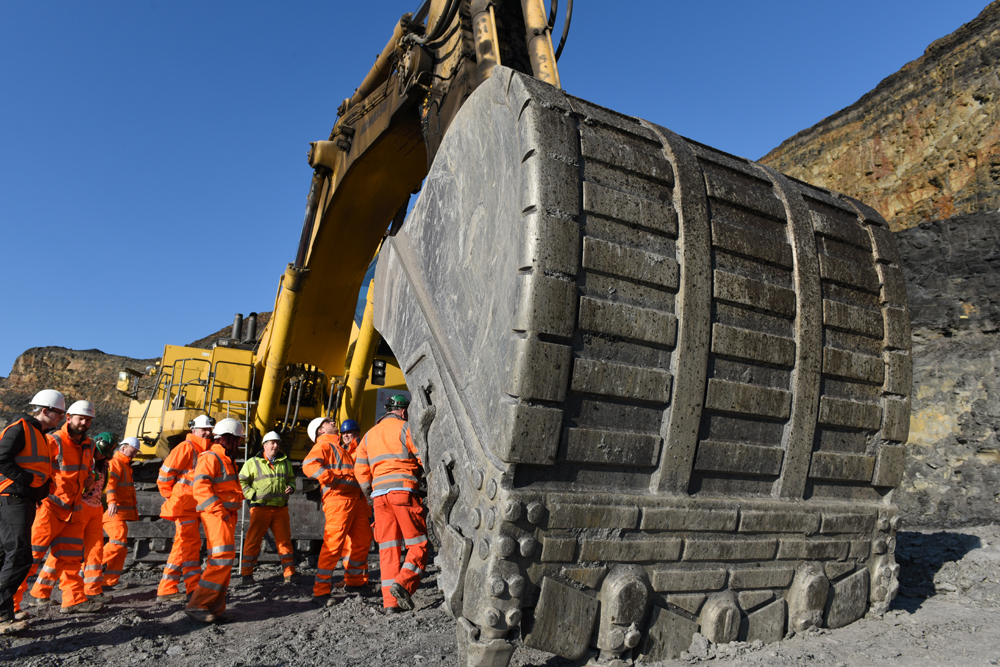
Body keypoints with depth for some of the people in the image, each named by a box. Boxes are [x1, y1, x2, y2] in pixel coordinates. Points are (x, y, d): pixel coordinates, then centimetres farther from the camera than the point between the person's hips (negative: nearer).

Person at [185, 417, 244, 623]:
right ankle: (197, 605, -12)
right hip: (215, 515, -10)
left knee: (224, 560, 11)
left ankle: (216, 607, 16)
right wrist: (219, 510, -25)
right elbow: (200, 487, -21)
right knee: (222, 558, -16)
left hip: (227, 515, 10)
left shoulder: (227, 460, 22)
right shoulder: (211, 458, -9)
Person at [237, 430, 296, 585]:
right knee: (253, 539, -1)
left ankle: (289, 573, 9)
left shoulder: (285, 462, 14)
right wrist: (253, 494, -8)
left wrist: (291, 487, 4)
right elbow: (241, 481, 5)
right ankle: (246, 574, 10)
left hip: (281, 508, 3)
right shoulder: (253, 462, 4)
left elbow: (291, 478, 25)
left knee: (284, 540, 4)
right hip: (260, 507, -3)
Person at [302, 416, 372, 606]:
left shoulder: (339, 447, 31)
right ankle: (320, 591, -5)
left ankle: (354, 581, 28)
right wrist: (332, 479, -23)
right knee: (333, 544, -11)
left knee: (362, 540, 13)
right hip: (338, 499, -9)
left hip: (356, 498, 9)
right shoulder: (323, 445, 2)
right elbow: (309, 465, -17)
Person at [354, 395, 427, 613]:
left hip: (379, 494, 6)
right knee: (418, 544, 0)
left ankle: (390, 602, 4)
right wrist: (417, 472, 16)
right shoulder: (405, 427, 4)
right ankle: (403, 583, -20)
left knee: (388, 548, 8)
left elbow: (361, 471, 17)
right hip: (403, 489, -5)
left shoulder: (369, 435, 21)